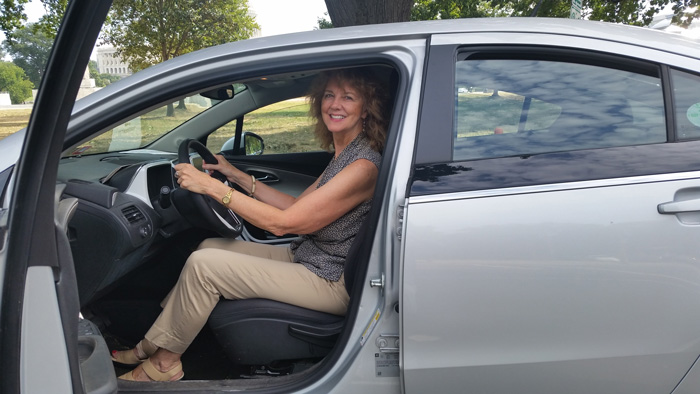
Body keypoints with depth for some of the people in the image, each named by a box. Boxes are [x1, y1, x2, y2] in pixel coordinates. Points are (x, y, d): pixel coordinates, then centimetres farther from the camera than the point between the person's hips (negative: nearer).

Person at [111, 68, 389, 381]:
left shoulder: (363, 165, -22)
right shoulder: (343, 155, 9)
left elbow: (282, 223, -23)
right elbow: (297, 206, 14)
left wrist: (212, 186, -20)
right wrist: (237, 176, 11)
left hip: (332, 284, -10)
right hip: (305, 258, 10)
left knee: (203, 264, -14)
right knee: (209, 247, 9)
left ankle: (165, 362, 6)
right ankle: (152, 345, 16)